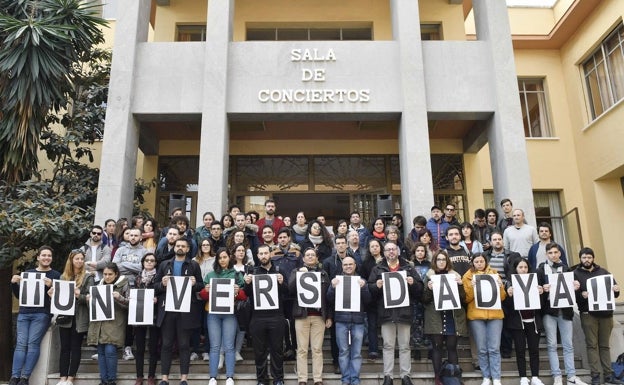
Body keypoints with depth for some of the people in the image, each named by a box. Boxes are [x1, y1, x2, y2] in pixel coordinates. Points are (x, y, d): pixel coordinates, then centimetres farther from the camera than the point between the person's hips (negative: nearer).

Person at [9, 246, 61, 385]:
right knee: (21, 344, -4)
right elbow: (19, 295, 18)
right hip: (23, 313, 3)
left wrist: (51, 286, -20)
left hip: (42, 314, -3)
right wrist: (14, 283, 1)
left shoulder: (56, 275, 5)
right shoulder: (27, 273, 16)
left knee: (33, 343, -11)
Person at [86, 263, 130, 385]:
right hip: (99, 323, 5)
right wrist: (89, 299, 3)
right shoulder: (100, 285, 15)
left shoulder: (123, 285, 0)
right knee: (101, 352, 6)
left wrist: (120, 298, -22)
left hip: (114, 324, -5)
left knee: (110, 351, -12)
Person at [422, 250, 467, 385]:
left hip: (453, 317, 1)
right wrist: (429, 289, -16)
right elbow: (424, 299, 2)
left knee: (452, 347, 3)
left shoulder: (455, 275, 9)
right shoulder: (429, 276, 5)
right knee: (437, 346, 0)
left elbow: (463, 298, 6)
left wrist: (460, 285, -10)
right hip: (435, 317, -1)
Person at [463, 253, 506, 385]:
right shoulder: (468, 276, 5)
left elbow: (502, 297, 9)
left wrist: (500, 287, -10)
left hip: (495, 315, 1)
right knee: (482, 349, 2)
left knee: (494, 348, -2)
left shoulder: (494, 274, 10)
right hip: (476, 316, -1)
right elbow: (466, 299, 0)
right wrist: (471, 287, -16)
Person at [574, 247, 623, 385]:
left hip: (606, 313, 3)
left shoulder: (603, 272, 13)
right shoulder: (575, 274, 2)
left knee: (605, 345, 9)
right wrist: (581, 295, -24)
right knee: (592, 345, 0)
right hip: (588, 314, -3)